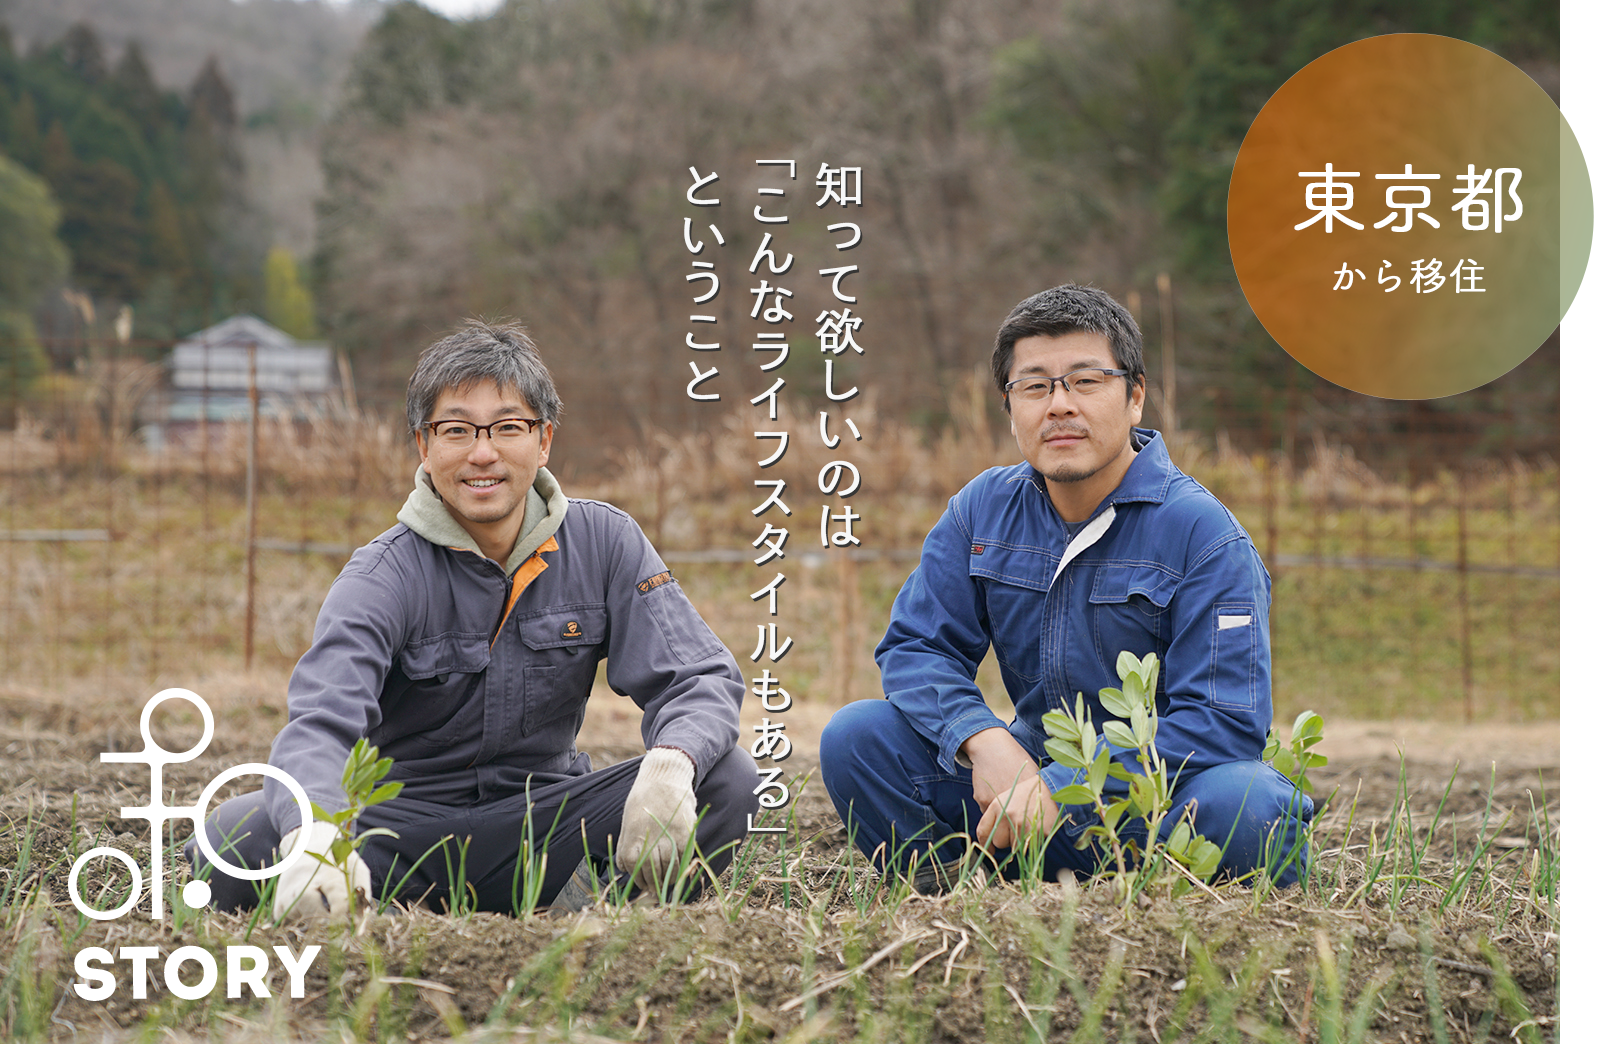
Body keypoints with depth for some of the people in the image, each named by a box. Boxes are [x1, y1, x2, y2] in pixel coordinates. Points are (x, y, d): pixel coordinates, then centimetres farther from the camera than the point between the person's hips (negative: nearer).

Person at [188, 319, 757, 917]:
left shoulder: (603, 544, -1)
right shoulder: (385, 575, -12)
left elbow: (700, 677, -6)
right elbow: (320, 721, -28)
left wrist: (670, 763, -33)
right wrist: (315, 840, -52)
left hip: (543, 823, 2)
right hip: (401, 825, -2)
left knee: (725, 781, -23)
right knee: (236, 836, -31)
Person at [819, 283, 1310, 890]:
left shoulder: (1204, 534, -12)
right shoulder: (983, 510, 4)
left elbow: (1225, 720, -20)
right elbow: (915, 646, 2)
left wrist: (1063, 790, -29)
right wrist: (982, 739, -22)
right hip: (1026, 772, 4)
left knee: (1249, 809, -38)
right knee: (857, 735, -14)